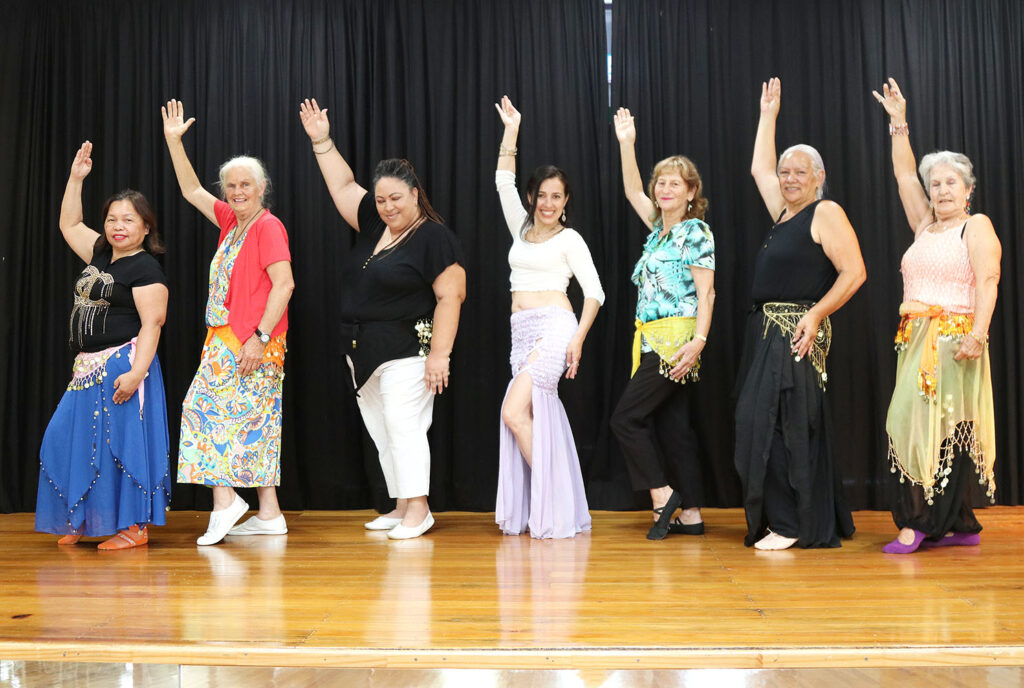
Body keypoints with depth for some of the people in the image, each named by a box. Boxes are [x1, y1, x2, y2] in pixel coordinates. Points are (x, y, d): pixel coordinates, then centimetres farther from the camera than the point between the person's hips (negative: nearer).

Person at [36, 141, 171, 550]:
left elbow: (151, 323, -17)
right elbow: (69, 225, 29)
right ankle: (83, 521, 19)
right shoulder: (100, 255, 14)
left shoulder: (146, 268, -9)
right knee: (69, 437, 8)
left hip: (124, 365, -9)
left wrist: (136, 372, -25)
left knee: (123, 441, -8)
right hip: (89, 366, 9)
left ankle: (134, 527, -1)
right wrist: (75, 178, 23)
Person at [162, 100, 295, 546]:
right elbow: (191, 191, 25)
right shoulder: (231, 221, 15)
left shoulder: (268, 227, -9)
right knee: (256, 423, 7)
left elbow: (284, 284, -18)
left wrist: (260, 338, -22)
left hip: (251, 342, -8)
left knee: (209, 409, -8)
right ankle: (269, 514, 11)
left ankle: (224, 499, -5)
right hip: (226, 338, 8)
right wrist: (174, 141, 21)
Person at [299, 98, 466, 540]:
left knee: (403, 427, -10)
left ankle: (417, 509, -2)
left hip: (407, 351, -8)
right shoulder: (373, 225, 10)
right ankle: (402, 508, 17)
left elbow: (450, 296, -15)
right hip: (363, 354, 8)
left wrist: (439, 354, -19)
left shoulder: (434, 237, -10)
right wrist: (322, 141, 16)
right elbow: (343, 186, 21)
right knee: (380, 431, 9)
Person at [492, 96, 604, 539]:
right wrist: (511, 129, 14)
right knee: (540, 416, 5)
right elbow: (504, 182, 15)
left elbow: (594, 291, -3)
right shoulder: (522, 230, 17)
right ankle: (550, 508, 10)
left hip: (554, 328, -6)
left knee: (514, 412, -17)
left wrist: (578, 338, -13)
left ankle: (550, 506, -9)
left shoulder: (569, 239, 2)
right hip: (522, 333, 6)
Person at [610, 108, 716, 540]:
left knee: (626, 418, -8)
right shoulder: (659, 227, 15)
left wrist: (699, 340, -24)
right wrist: (626, 144, 18)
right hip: (654, 339, 8)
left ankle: (663, 494, 2)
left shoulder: (696, 232, -7)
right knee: (672, 425, 8)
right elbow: (632, 191, 26)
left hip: (676, 340, -8)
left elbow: (706, 292, -14)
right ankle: (690, 513, 12)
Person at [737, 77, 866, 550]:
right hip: (767, 333, 9)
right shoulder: (784, 212, 17)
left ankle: (792, 525, -2)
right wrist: (768, 115, 33)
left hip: (798, 332, -9)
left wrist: (816, 315, -20)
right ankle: (814, 522, 18)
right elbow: (758, 168, 30)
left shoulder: (826, 213, -6)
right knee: (763, 422, 9)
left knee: (784, 424, -10)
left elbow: (854, 272, -13)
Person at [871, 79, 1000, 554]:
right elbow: (903, 174, 21)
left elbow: (987, 282, -11)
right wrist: (898, 123, 19)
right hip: (916, 339, 7)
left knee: (940, 426, -9)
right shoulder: (925, 226, 18)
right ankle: (959, 526, 9)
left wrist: (978, 333, -22)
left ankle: (921, 523, -7)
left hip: (954, 339, -7)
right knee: (918, 427, 3)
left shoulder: (977, 226, 0)